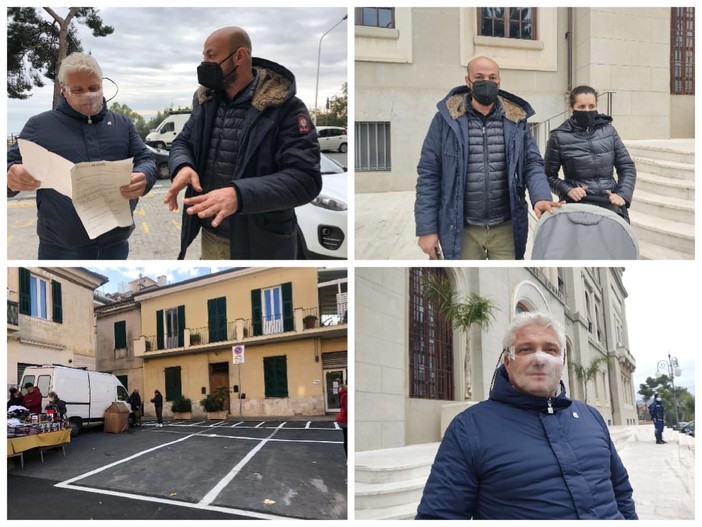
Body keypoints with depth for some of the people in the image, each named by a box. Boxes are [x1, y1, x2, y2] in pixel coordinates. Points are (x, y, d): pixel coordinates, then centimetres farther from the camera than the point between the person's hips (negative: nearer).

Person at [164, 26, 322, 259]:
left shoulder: (285, 109, -14)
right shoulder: (207, 103, 7)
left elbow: (305, 178, -23)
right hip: (210, 234, 6)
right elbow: (182, 142, 16)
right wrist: (183, 166, -12)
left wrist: (239, 194, -37)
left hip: (259, 243, -6)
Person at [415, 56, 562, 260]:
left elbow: (532, 164, 6)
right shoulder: (447, 119, -2)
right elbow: (428, 174, -1)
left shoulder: (516, 119, 4)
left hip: (506, 228, 2)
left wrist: (541, 196, -17)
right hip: (462, 230, -1)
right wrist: (426, 228, -6)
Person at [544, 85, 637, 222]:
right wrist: (567, 190, -12)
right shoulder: (559, 137, -1)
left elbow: (627, 166, 12)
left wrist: (623, 195, -2)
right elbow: (549, 175, 4)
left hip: (610, 206, 3)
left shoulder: (608, 130, 7)